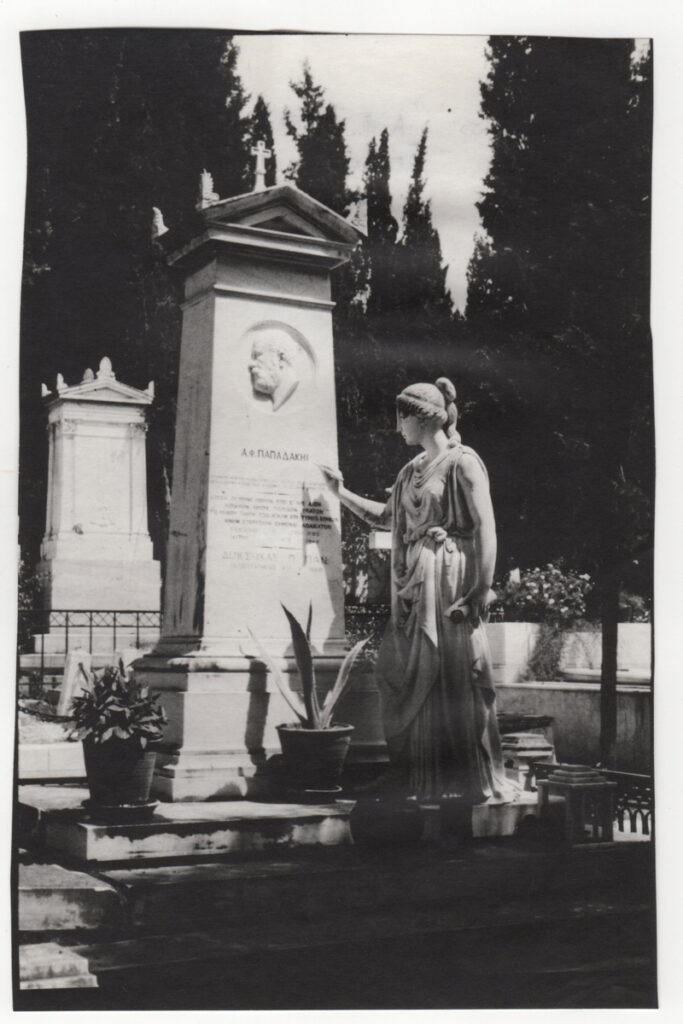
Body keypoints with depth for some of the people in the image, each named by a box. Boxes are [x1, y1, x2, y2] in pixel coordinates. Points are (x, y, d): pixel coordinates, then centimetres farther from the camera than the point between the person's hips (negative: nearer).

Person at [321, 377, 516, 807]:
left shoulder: (462, 462, -7)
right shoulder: (412, 470, 16)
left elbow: (485, 529, -12)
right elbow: (387, 517, 28)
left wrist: (482, 590, -17)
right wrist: (342, 493, 22)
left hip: (452, 584, -8)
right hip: (414, 587, 8)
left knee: (457, 679, -5)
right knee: (412, 680, 8)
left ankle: (478, 779, 5)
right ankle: (419, 776, 17)